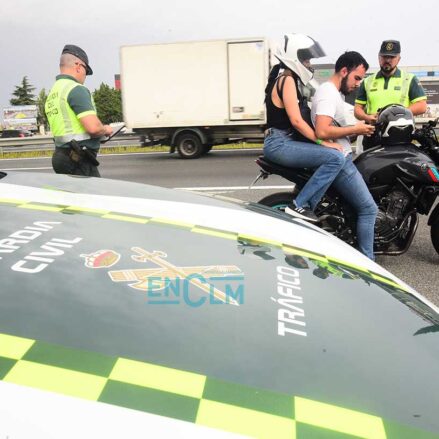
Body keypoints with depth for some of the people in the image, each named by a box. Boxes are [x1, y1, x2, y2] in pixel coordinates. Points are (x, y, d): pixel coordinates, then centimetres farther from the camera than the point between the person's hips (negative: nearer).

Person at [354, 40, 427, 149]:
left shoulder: (409, 79, 10)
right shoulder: (368, 81, 18)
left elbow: (422, 106, 2)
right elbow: (357, 108, 15)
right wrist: (368, 117, -8)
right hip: (372, 138, 2)